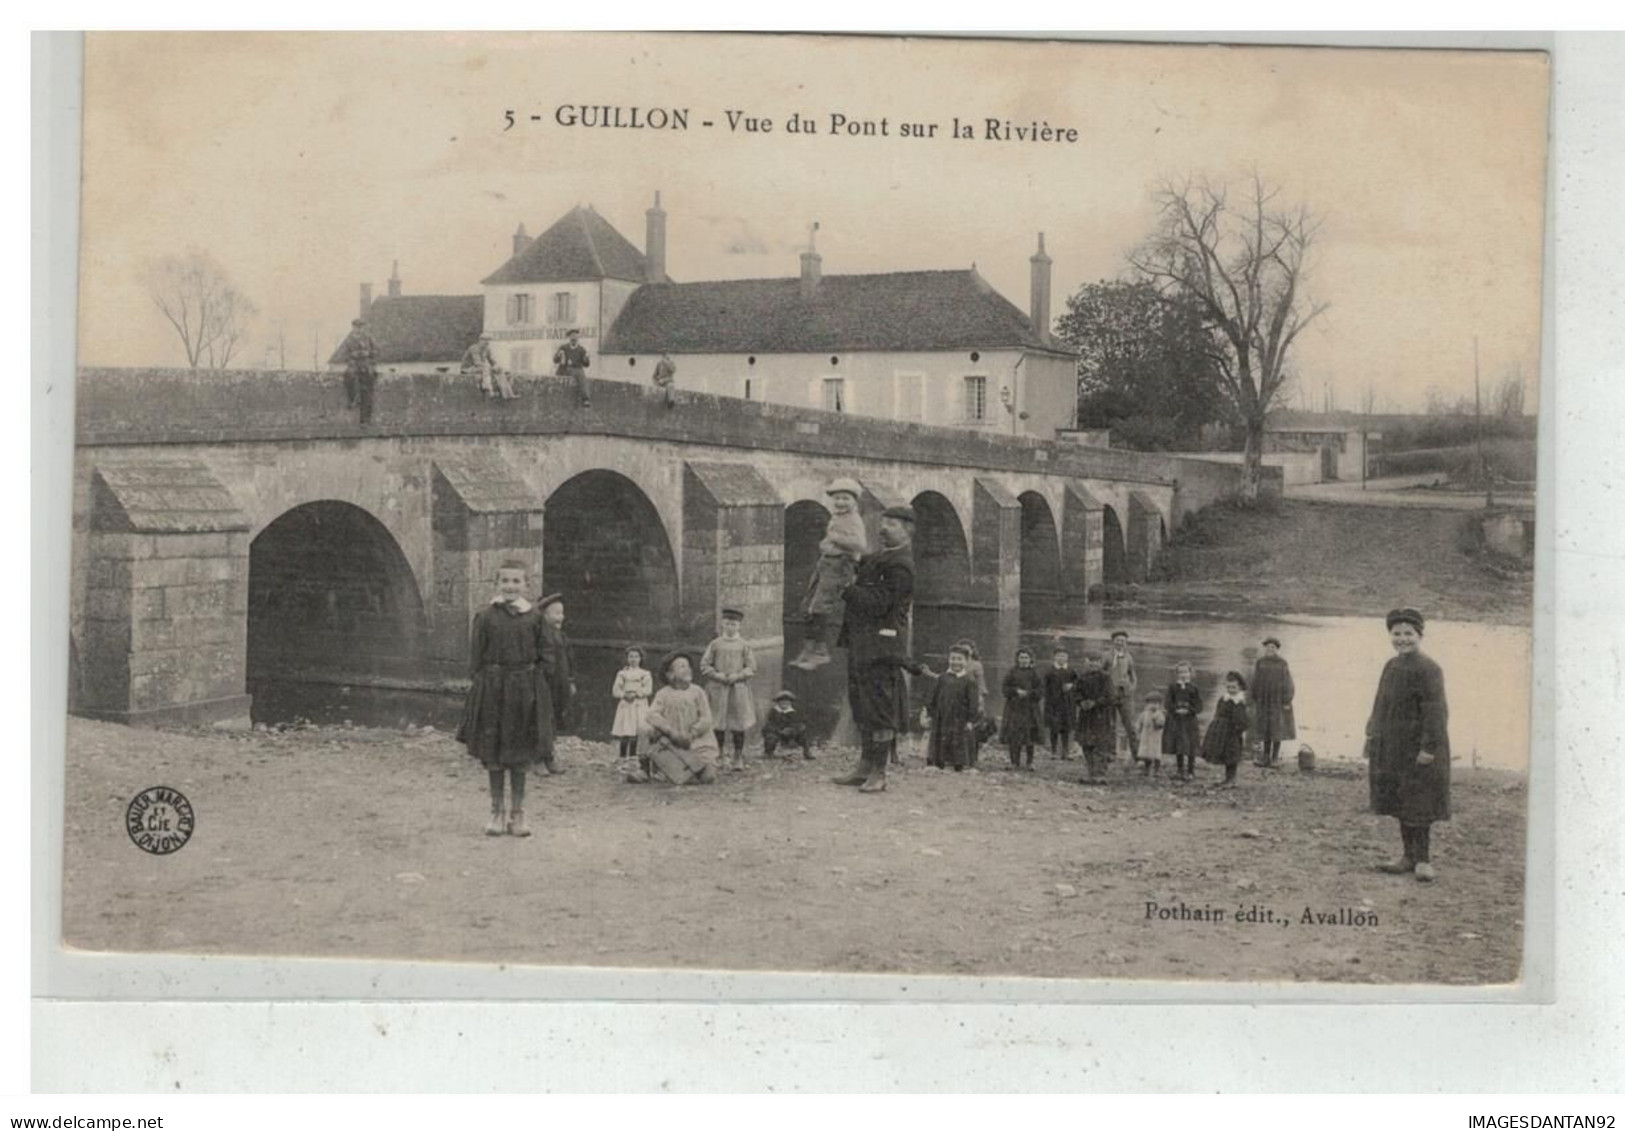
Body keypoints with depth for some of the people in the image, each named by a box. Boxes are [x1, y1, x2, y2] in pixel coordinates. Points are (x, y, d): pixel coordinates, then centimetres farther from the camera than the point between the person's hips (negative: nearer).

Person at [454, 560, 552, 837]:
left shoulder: (533, 617, 1)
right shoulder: (486, 617, -3)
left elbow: (540, 655, 6)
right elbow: (476, 655, 0)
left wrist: (537, 687, 2)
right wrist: (475, 683, -5)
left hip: (525, 689, 1)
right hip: (492, 688, -1)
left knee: (521, 754, 8)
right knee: (493, 753, 6)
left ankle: (517, 812, 18)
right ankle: (496, 812, 18)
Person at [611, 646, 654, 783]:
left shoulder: (645, 674, 7)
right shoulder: (622, 674, 10)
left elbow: (648, 690, -4)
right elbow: (615, 691, 4)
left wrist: (636, 693, -16)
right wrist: (625, 695, -13)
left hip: (640, 707, -1)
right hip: (625, 707, 1)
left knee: (635, 737, -6)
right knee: (625, 737, -1)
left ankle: (633, 763, -1)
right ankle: (624, 764, 5)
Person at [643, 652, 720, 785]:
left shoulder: (697, 692, 2)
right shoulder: (663, 694, 0)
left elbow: (706, 719, -4)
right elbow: (652, 715, -14)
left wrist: (690, 735, -19)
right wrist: (672, 732, -25)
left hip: (698, 742, 1)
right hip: (673, 745, -1)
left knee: (708, 777, -14)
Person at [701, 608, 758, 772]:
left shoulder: (744, 646, 5)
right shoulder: (715, 644, 6)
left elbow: (751, 668, 2)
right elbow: (704, 665, 5)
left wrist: (737, 676, -13)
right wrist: (717, 675, -11)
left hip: (739, 689, 0)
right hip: (718, 690, 0)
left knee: (738, 726, 0)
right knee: (718, 726, 0)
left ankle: (738, 759, 9)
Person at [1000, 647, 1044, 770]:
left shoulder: (1035, 673, 6)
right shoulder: (1011, 673, 7)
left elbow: (1040, 691, 2)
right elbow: (1006, 689, 3)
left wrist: (1028, 693, -13)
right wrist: (1017, 691, -13)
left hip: (1030, 708, 0)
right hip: (1014, 708, 0)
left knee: (1030, 736, -2)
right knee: (1014, 736, -6)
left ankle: (1029, 762, 7)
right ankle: (1015, 762, 1)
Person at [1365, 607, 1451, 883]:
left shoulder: (1427, 670, -15)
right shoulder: (1391, 666, 11)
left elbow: (1435, 711, -20)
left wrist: (1429, 747, -23)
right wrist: (1373, 735, 14)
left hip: (1417, 750, -8)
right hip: (1393, 750, 8)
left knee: (1418, 806, -3)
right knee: (1399, 803, 12)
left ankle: (1423, 860, 6)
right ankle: (1410, 857, 21)